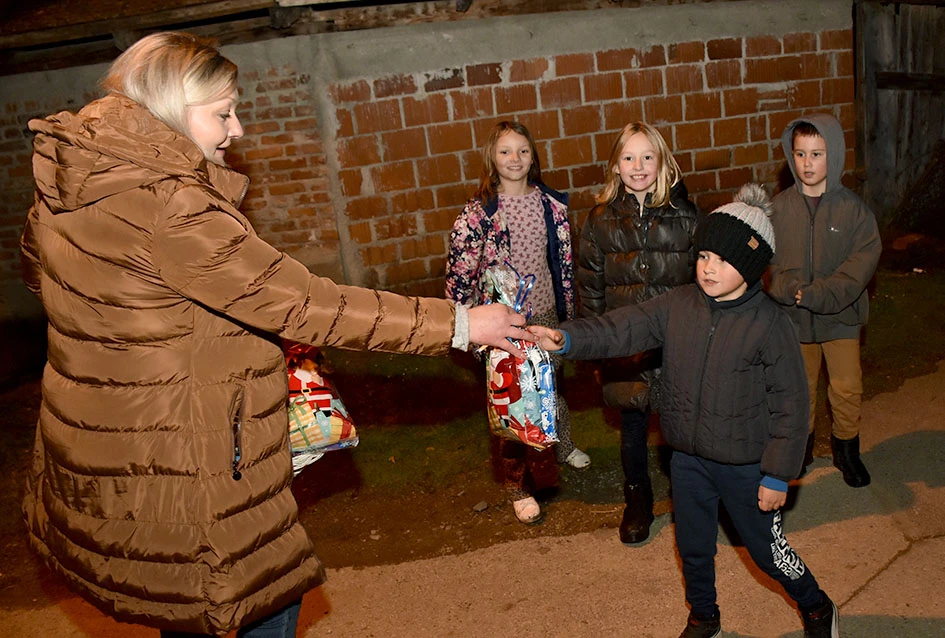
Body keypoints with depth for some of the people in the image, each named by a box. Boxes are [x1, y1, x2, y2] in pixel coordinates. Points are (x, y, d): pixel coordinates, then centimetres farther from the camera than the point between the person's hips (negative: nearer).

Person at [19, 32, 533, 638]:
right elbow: (302, 305, -28)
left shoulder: (64, 189, 2)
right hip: (172, 467, -9)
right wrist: (457, 323, -23)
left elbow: (40, 272, 22)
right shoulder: (165, 206, -27)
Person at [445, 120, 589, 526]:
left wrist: (568, 310, 11)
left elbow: (564, 259, 8)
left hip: (546, 314, 4)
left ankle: (563, 445, 50)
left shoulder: (550, 204, 0)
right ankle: (518, 485, 21)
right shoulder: (478, 211, -11)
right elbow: (459, 269, -8)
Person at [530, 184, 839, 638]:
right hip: (688, 459, 4)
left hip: (745, 465, -4)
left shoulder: (770, 324, -18)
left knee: (765, 549, 15)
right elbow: (623, 329, -14)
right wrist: (566, 338, -32)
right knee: (693, 548, 20)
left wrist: (777, 476, -11)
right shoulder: (678, 305, -7)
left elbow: (790, 406, -13)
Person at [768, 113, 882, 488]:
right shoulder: (778, 207, -6)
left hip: (840, 316, -1)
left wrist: (818, 294, -24)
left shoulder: (854, 209, -8)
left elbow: (864, 261, -13)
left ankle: (846, 451, 33)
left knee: (847, 390, 9)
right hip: (794, 316, 1)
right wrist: (793, 291, -24)